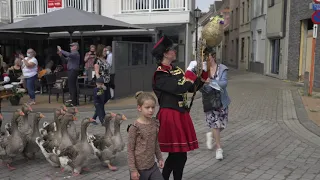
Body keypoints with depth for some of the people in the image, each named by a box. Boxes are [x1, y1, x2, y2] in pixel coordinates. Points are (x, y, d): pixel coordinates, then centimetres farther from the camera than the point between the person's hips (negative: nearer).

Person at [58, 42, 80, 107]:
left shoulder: (76, 53, -11)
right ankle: (75, 101, 21)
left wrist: (61, 50, -21)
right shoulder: (73, 53, 21)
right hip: (71, 71, 11)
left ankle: (73, 102, -7)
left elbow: (68, 54, -30)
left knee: (72, 86, -10)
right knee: (73, 86, 14)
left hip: (73, 71, -11)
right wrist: (61, 55, 10)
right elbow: (66, 60, 23)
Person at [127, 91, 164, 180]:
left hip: (152, 166, 5)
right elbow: (130, 150, -13)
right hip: (139, 168, -5)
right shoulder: (135, 127, -17)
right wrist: (133, 170, -13)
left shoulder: (155, 124, 0)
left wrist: (160, 158, 16)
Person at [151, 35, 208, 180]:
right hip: (170, 117, -8)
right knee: (177, 155, -2)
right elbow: (180, 88, -24)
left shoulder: (176, 70, 12)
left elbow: (193, 87, 14)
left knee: (180, 155, 14)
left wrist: (203, 71, 4)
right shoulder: (160, 74, -14)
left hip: (181, 115, 8)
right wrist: (190, 70, -13)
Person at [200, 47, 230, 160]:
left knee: (222, 123, 10)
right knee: (215, 123, -6)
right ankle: (218, 148, 10)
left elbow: (224, 83, -18)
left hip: (221, 100, 2)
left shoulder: (222, 69, -4)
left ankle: (211, 135, 43)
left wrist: (211, 81, -31)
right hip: (209, 101, -2)